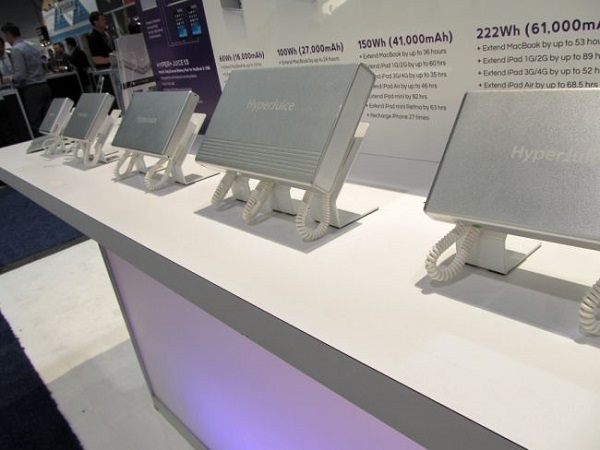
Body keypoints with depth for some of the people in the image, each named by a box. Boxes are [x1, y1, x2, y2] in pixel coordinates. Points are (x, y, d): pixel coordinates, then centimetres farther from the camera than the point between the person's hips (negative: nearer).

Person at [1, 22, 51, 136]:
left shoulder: (16, 49, -8)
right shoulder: (31, 47, 17)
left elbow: (20, 75, -16)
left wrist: (10, 78, 5)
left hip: (31, 90, -8)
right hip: (44, 86, 8)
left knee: (35, 126, -5)